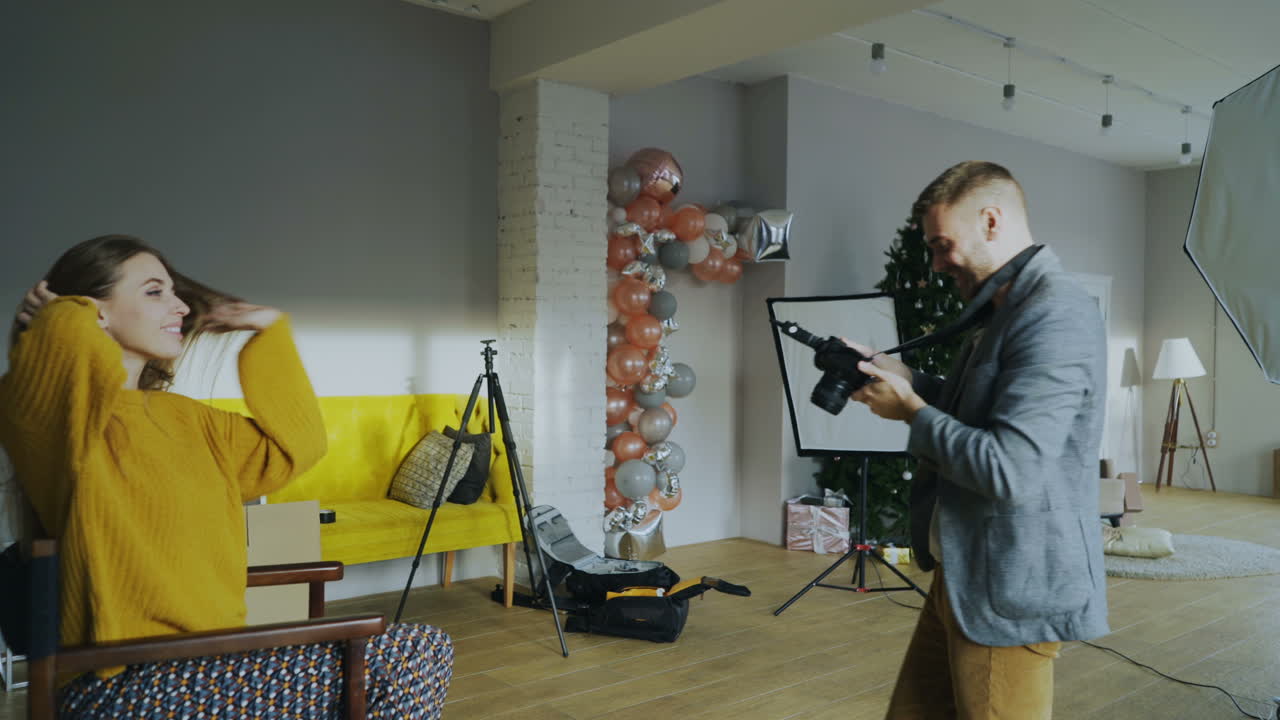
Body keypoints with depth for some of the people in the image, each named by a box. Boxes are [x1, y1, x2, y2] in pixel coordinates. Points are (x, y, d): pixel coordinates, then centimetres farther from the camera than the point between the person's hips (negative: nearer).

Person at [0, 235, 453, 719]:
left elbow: (296, 445, 14)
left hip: (208, 667, 8)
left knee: (423, 653, -3)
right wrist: (60, 315, -6)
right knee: (417, 655, -16)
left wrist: (269, 329, 15)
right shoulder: (59, 412, -8)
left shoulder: (179, 416, 15)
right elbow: (70, 335, -30)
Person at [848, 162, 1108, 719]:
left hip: (1011, 596, -9)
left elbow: (1009, 469, -29)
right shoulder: (1001, 310, 12)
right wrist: (905, 378, 8)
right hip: (963, 580, 9)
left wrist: (911, 411, -15)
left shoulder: (1056, 316, -21)